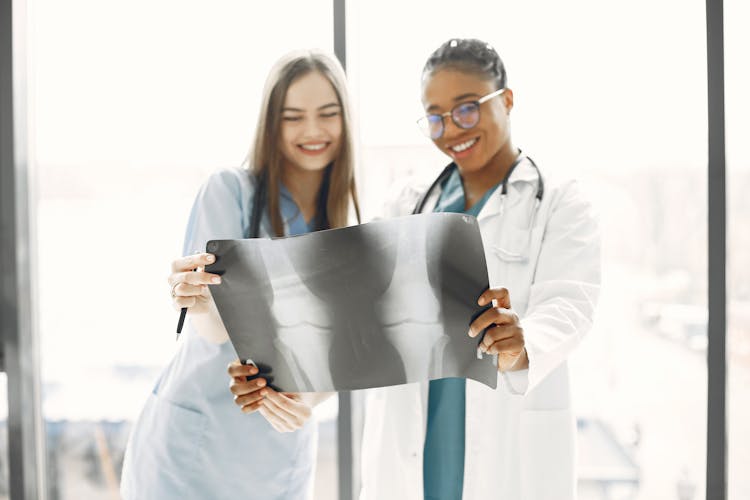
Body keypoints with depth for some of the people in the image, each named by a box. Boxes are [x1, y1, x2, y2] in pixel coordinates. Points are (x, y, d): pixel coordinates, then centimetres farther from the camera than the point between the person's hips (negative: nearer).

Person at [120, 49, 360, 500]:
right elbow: (217, 328, -17)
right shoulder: (231, 189, -9)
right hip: (196, 441, -4)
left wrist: (309, 398, -19)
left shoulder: (344, 219, 3)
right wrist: (199, 303, -38)